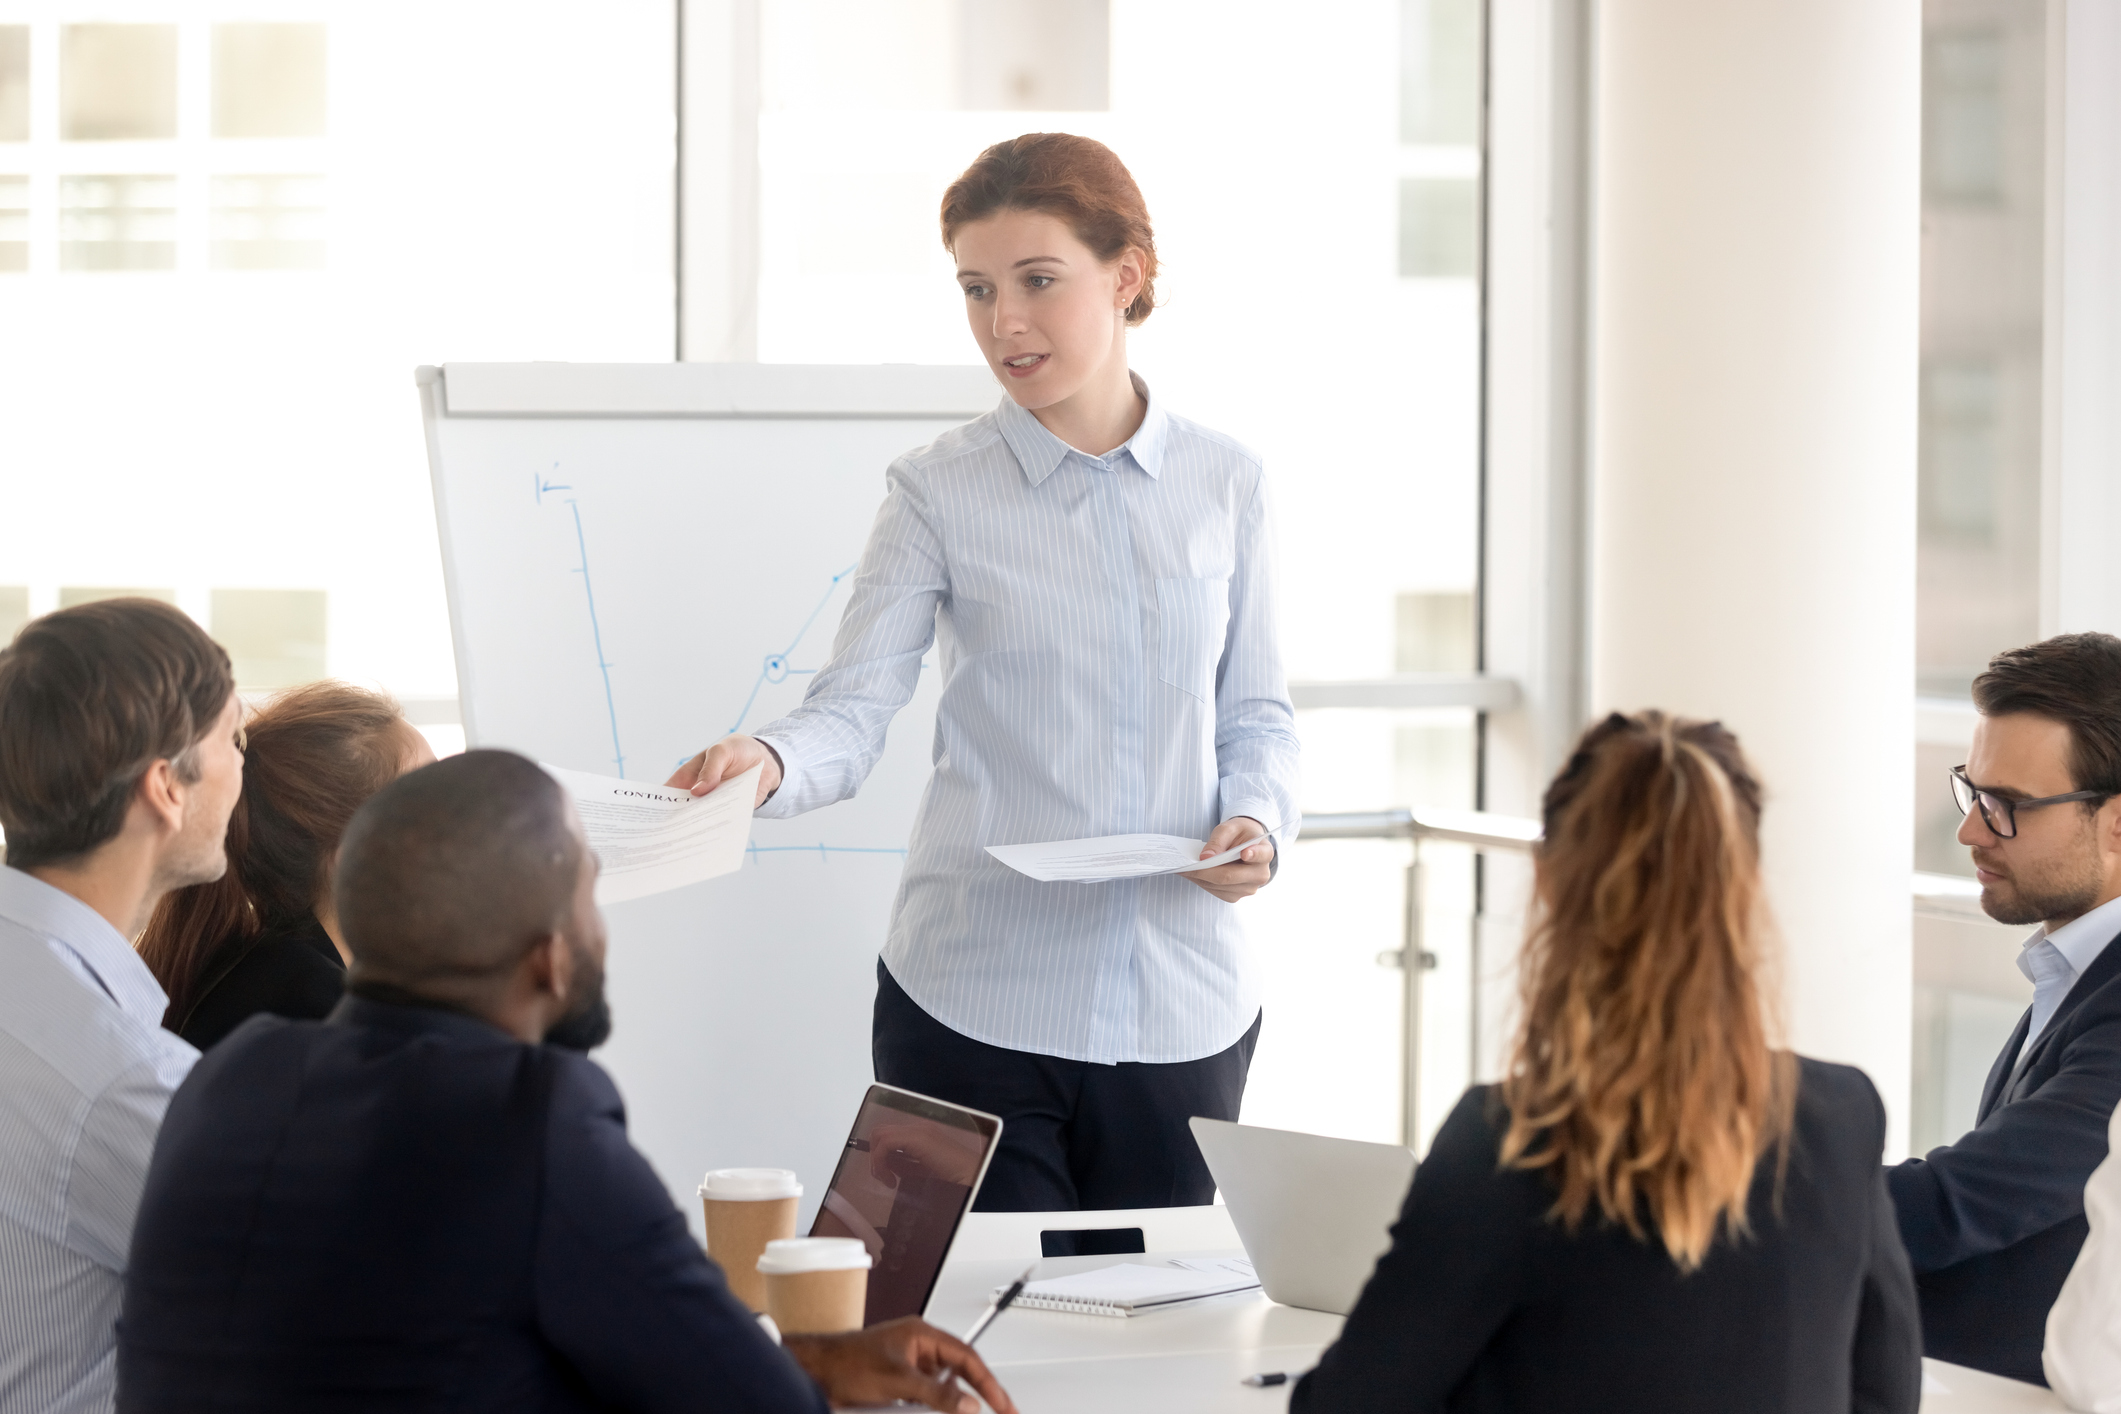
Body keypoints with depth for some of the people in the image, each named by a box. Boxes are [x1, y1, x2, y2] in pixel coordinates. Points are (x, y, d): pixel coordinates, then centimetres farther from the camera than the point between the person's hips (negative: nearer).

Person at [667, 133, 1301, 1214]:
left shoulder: (1224, 486, 6)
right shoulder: (940, 493, -1)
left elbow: (1256, 714, 12)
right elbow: (854, 709, -9)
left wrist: (1257, 823, -8)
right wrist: (767, 762, -30)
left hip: (1181, 1006, 2)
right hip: (976, 1001, -2)